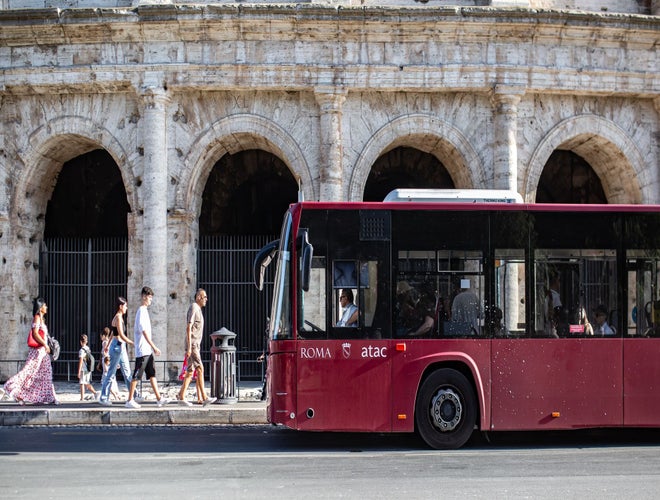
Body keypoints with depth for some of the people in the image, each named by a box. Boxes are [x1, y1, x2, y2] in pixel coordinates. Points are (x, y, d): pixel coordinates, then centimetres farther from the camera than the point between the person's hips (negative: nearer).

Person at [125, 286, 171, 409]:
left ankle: (159, 398, 6)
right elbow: (144, 332, -19)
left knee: (152, 374, 6)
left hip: (147, 350, 10)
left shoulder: (144, 310, 16)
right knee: (136, 375, -5)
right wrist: (154, 347, -20)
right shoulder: (142, 311, -13)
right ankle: (130, 400, -1)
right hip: (142, 350, -10)